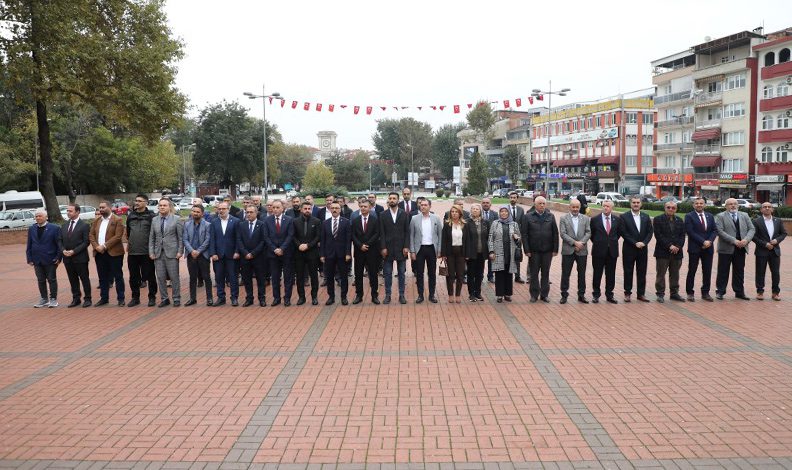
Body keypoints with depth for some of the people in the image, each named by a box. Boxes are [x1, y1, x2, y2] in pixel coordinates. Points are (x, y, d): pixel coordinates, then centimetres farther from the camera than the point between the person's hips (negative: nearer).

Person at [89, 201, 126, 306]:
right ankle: (103, 298, 20)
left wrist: (105, 246, -18)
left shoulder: (117, 220, -5)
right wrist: (96, 246, -8)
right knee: (103, 277, 12)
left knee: (118, 277, 1)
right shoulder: (96, 221, 14)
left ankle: (121, 298, 7)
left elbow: (118, 236, -14)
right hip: (99, 253, 6)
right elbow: (91, 235, 9)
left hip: (114, 253, -6)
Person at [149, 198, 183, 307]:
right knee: (160, 278, 6)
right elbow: (151, 238, 12)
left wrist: (180, 251, -8)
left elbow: (181, 237, -2)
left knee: (174, 277, 0)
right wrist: (151, 252, 3)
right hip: (158, 253, 4)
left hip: (172, 253, -3)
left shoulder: (176, 219, 0)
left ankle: (176, 299, 10)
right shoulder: (154, 220, 10)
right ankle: (164, 299, 16)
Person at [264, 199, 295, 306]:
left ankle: (287, 298, 11)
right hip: (272, 253, 1)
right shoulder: (267, 220, 3)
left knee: (288, 276, 3)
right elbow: (266, 237, 0)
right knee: (275, 277, 7)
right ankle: (276, 297, 15)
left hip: (286, 252, -1)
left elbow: (290, 236, -6)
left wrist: (282, 249, -13)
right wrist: (275, 249, -10)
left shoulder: (289, 220, -1)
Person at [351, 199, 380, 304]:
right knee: (358, 274, 5)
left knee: (373, 274, 1)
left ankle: (374, 295, 8)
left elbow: (377, 234, -6)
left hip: (372, 251, -2)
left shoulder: (375, 220, 1)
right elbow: (353, 236, 2)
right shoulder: (355, 221, 8)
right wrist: (360, 245, -11)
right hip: (359, 251, 2)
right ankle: (358, 295, 13)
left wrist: (367, 244, -13)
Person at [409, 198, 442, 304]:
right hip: (419, 249, -1)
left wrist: (439, 250, -2)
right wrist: (412, 251, -4)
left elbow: (440, 235, 4)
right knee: (419, 273, 4)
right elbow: (411, 236, 1)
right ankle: (420, 295, 13)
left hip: (432, 248, 1)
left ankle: (432, 295, 18)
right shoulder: (414, 219, -1)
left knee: (432, 273, 7)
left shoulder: (436, 219, 1)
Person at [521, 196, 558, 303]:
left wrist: (555, 249, -2)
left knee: (545, 273, 8)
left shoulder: (551, 217, 6)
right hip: (534, 251, -2)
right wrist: (526, 250, -9)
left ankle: (544, 294, 17)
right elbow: (524, 235, -3)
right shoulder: (527, 217, 0)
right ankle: (534, 295, 14)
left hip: (547, 250, 2)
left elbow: (555, 234, 5)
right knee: (534, 273, 5)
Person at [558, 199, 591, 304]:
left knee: (582, 274, 8)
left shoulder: (585, 218, 8)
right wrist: (574, 243, -15)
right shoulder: (563, 219, 1)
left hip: (582, 250, 2)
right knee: (565, 274, 2)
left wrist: (581, 243, -13)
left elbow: (588, 233, 2)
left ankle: (581, 295, 18)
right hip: (568, 250, -2)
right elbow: (563, 234, -7)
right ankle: (564, 295, 10)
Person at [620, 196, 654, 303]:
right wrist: (635, 243, -15)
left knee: (642, 272, 7)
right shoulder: (624, 217, -3)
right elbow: (623, 233, -9)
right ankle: (627, 293, 12)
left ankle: (641, 293, 14)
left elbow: (650, 231, 5)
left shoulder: (646, 217, 9)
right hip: (629, 249, -3)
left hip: (643, 249, 3)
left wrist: (644, 242, -11)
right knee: (628, 272, 3)